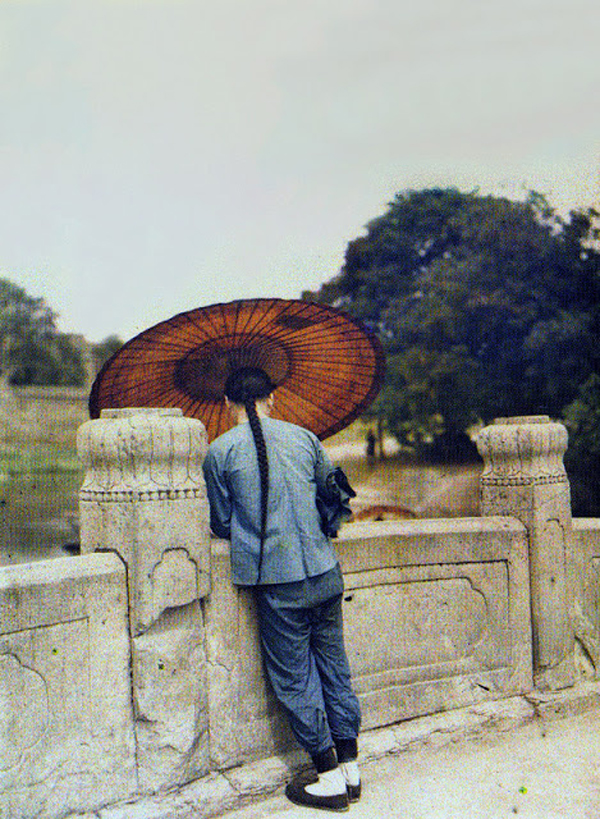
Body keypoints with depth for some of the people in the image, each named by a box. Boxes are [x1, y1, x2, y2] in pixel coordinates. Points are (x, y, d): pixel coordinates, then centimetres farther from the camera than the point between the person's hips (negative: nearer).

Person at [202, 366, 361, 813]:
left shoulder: (220, 451, -5)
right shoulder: (304, 438, 6)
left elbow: (221, 523, 4)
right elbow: (332, 494, 20)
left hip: (277, 581, -4)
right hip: (325, 572, 4)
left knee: (295, 679, 7)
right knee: (334, 668, 14)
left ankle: (330, 779, 11)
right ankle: (350, 767, 20)